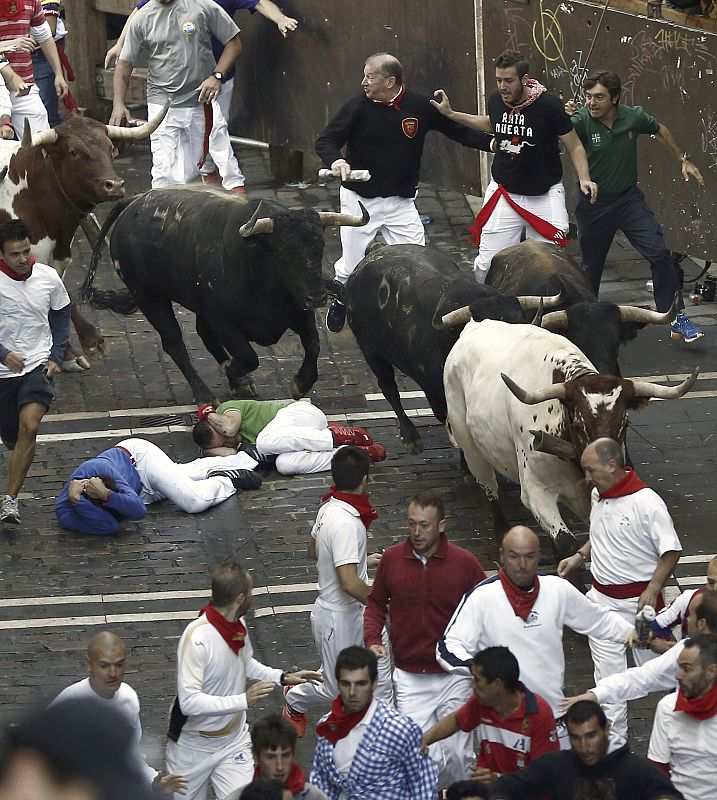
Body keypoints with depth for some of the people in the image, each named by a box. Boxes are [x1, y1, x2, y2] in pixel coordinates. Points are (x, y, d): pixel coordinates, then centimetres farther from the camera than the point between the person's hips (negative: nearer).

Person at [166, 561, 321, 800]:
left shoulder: (238, 625, -6)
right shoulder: (197, 637, -28)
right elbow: (189, 702, -32)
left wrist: (283, 678, 3)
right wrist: (243, 700, -37)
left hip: (233, 740, 5)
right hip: (194, 745, -5)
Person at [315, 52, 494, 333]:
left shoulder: (420, 107, -8)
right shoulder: (358, 106, -11)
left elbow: (458, 130, 1)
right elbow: (325, 140, -11)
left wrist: (492, 143, -13)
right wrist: (335, 160, -33)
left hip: (400, 202, 1)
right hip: (359, 200, -1)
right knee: (350, 267, 7)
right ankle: (340, 298, 39)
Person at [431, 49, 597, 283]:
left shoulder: (549, 106, -16)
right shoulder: (495, 101, -3)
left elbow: (574, 146, -6)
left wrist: (584, 179, -21)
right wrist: (451, 114, 20)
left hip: (544, 196, -3)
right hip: (504, 193, 3)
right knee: (486, 266, -2)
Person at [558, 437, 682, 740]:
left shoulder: (646, 502, -21)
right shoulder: (598, 496, 2)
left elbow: (671, 551, -17)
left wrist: (652, 591, -23)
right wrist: (579, 556, 9)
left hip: (637, 599, -6)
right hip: (602, 598, 6)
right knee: (607, 672, 6)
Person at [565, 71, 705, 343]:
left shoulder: (633, 117, -8)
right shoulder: (581, 121, -17)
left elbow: (660, 131, 13)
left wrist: (684, 159, 16)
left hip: (628, 198, 1)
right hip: (593, 205, -1)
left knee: (659, 253, -14)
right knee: (591, 266, 12)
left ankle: (677, 320, -11)